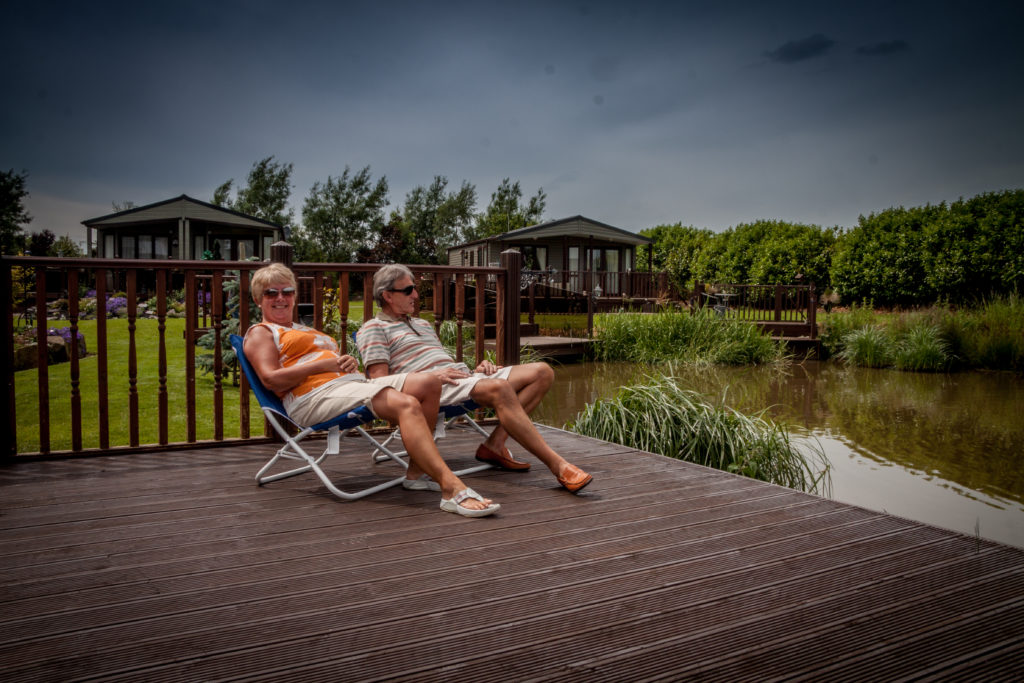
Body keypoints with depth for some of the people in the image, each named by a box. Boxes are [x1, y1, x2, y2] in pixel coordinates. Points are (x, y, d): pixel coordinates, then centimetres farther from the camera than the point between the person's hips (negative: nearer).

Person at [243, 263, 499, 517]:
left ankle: (415, 473, -12)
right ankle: (452, 488, -43)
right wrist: (324, 364, -10)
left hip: (352, 382, 9)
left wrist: (350, 363, 2)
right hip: (316, 395, -9)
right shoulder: (261, 333, 12)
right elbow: (271, 380, -6)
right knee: (406, 404, -31)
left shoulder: (307, 332, 36)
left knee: (428, 383, -11)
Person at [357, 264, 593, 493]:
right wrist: (431, 375, -16)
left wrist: (476, 370, 9)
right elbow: (380, 381, -6)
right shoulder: (374, 329, 7)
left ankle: (495, 443, -17)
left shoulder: (422, 324, 33)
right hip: (432, 389, -9)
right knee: (499, 388, -37)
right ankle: (557, 465, -35)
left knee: (541, 372, -6)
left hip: (463, 378, 9)